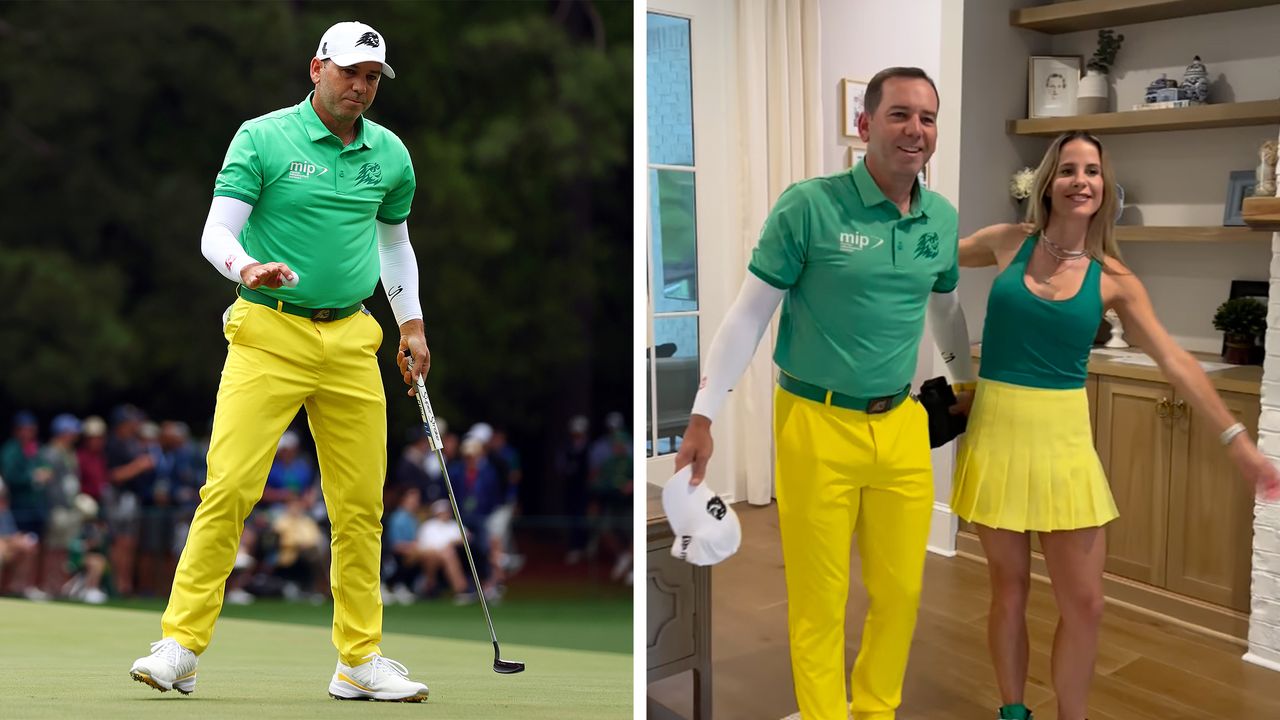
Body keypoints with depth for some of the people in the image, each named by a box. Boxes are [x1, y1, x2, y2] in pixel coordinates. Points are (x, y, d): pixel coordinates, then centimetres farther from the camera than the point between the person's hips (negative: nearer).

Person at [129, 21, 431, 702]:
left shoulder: (391, 154, 11)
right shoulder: (262, 138, -2)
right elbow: (216, 232, -7)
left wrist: (411, 324, 19)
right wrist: (246, 268, -29)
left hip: (352, 341, 4)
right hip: (269, 334, -4)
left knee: (361, 506, 4)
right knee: (228, 487, -11)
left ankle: (360, 661, 14)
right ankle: (180, 647, -2)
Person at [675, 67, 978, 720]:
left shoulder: (942, 219, 5)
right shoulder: (809, 205, -11)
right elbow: (749, 314, -7)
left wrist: (966, 384, 32)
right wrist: (703, 416, -8)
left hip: (902, 427, 5)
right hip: (817, 425, -5)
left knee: (900, 593, 11)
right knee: (819, 604, 3)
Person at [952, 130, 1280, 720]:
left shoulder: (1112, 280, -1)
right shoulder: (1009, 243, -1)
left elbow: (1175, 362, 0)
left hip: (1063, 439, 1)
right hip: (998, 430, 0)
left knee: (1084, 604, 2)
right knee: (1008, 589, 9)